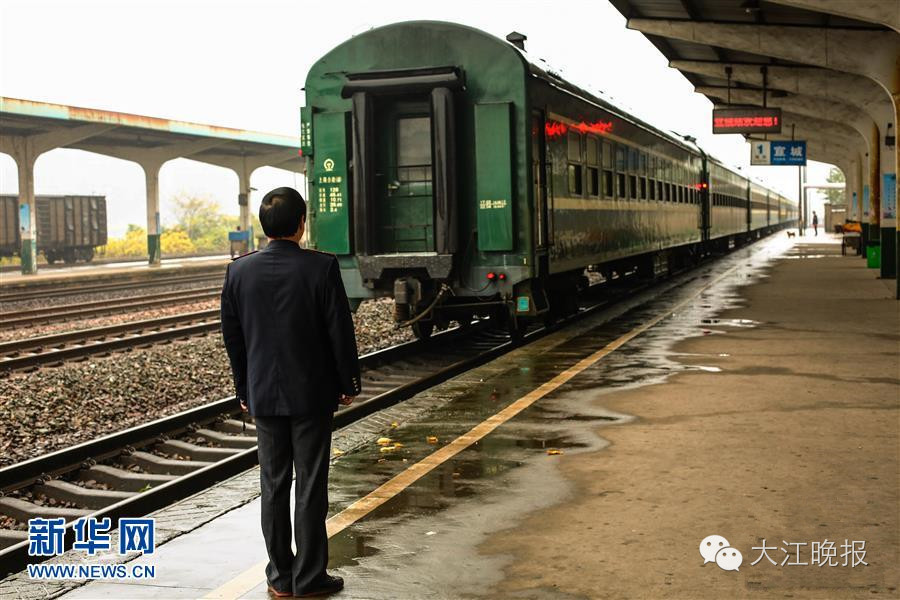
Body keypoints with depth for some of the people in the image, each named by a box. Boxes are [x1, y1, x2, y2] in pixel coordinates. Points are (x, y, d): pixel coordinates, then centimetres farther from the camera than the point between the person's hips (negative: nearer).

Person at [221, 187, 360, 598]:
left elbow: (232, 337, 5)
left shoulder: (239, 271, -1)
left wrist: (244, 390, 15)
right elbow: (340, 332, -9)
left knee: (273, 485, 11)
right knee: (310, 486, 5)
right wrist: (348, 385, 4)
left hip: (264, 394, 3)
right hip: (312, 394, -3)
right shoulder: (321, 268, -12)